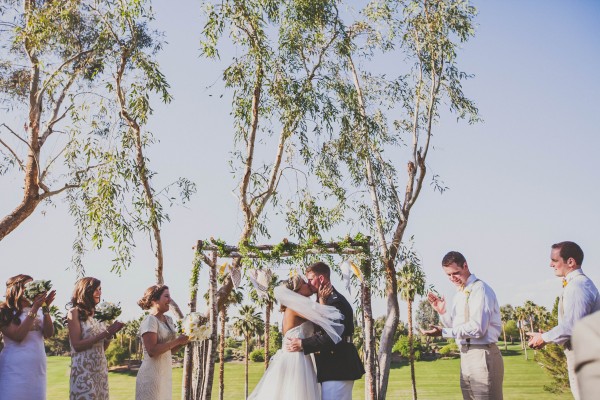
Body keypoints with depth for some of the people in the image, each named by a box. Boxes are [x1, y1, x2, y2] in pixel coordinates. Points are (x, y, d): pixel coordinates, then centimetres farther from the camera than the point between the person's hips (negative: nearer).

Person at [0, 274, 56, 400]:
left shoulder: (38, 311, 10)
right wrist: (34, 309, -17)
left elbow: (49, 333, -1)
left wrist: (45, 308, -12)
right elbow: (18, 336, -16)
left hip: (38, 368, 5)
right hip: (15, 369, -5)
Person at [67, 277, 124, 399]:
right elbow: (77, 345, -14)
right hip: (83, 370, -6)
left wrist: (111, 333, -3)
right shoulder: (75, 312, -6)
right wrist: (105, 333, -17)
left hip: (101, 369, 6)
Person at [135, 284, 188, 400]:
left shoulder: (168, 320, 9)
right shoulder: (149, 321, -14)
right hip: (152, 375, -8)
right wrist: (177, 341, -18)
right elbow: (152, 351, -23)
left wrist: (183, 340, -1)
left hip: (165, 374, 8)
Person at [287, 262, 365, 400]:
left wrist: (303, 344, -26)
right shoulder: (325, 300, 17)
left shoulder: (336, 301, -16)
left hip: (338, 367, -10)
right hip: (331, 367, 10)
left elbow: (333, 337, -25)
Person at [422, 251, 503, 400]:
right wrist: (442, 312, 3)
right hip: (466, 356, 8)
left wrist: (443, 332, -18)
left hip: (482, 356, -8)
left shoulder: (480, 289, -11)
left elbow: (478, 328, -20)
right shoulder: (459, 295, 15)